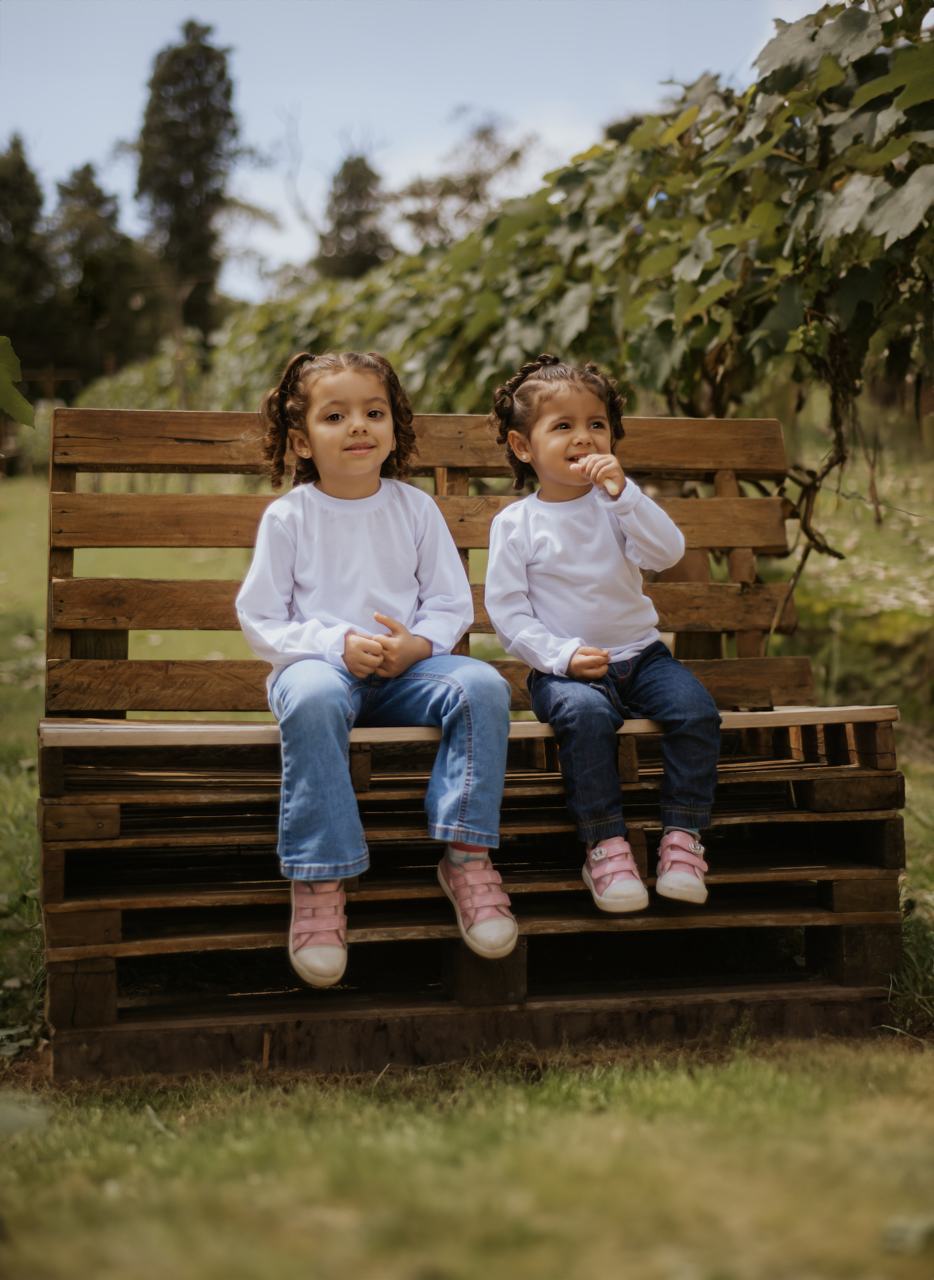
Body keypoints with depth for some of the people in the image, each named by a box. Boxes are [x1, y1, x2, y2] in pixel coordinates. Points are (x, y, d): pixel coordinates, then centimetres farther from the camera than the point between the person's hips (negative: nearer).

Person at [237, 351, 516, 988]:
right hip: (320, 663, -2)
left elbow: (453, 603, 10)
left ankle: (467, 854, -20)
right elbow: (261, 620, 1)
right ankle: (320, 880, -33)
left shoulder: (416, 509, 10)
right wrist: (337, 644, -16)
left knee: (482, 685, -27)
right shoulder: (288, 516, 3)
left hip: (406, 669, 3)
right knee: (313, 700, -39)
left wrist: (419, 643, -13)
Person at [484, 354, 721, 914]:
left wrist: (622, 490, -23)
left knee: (695, 706, -23)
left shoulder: (616, 503, 6)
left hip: (639, 653, 3)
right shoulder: (516, 524, 0)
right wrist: (563, 655, -16)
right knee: (584, 712, -35)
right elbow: (508, 612, -3)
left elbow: (668, 552, -12)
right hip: (564, 667, -3)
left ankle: (683, 835, -11)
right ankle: (606, 842, -24)